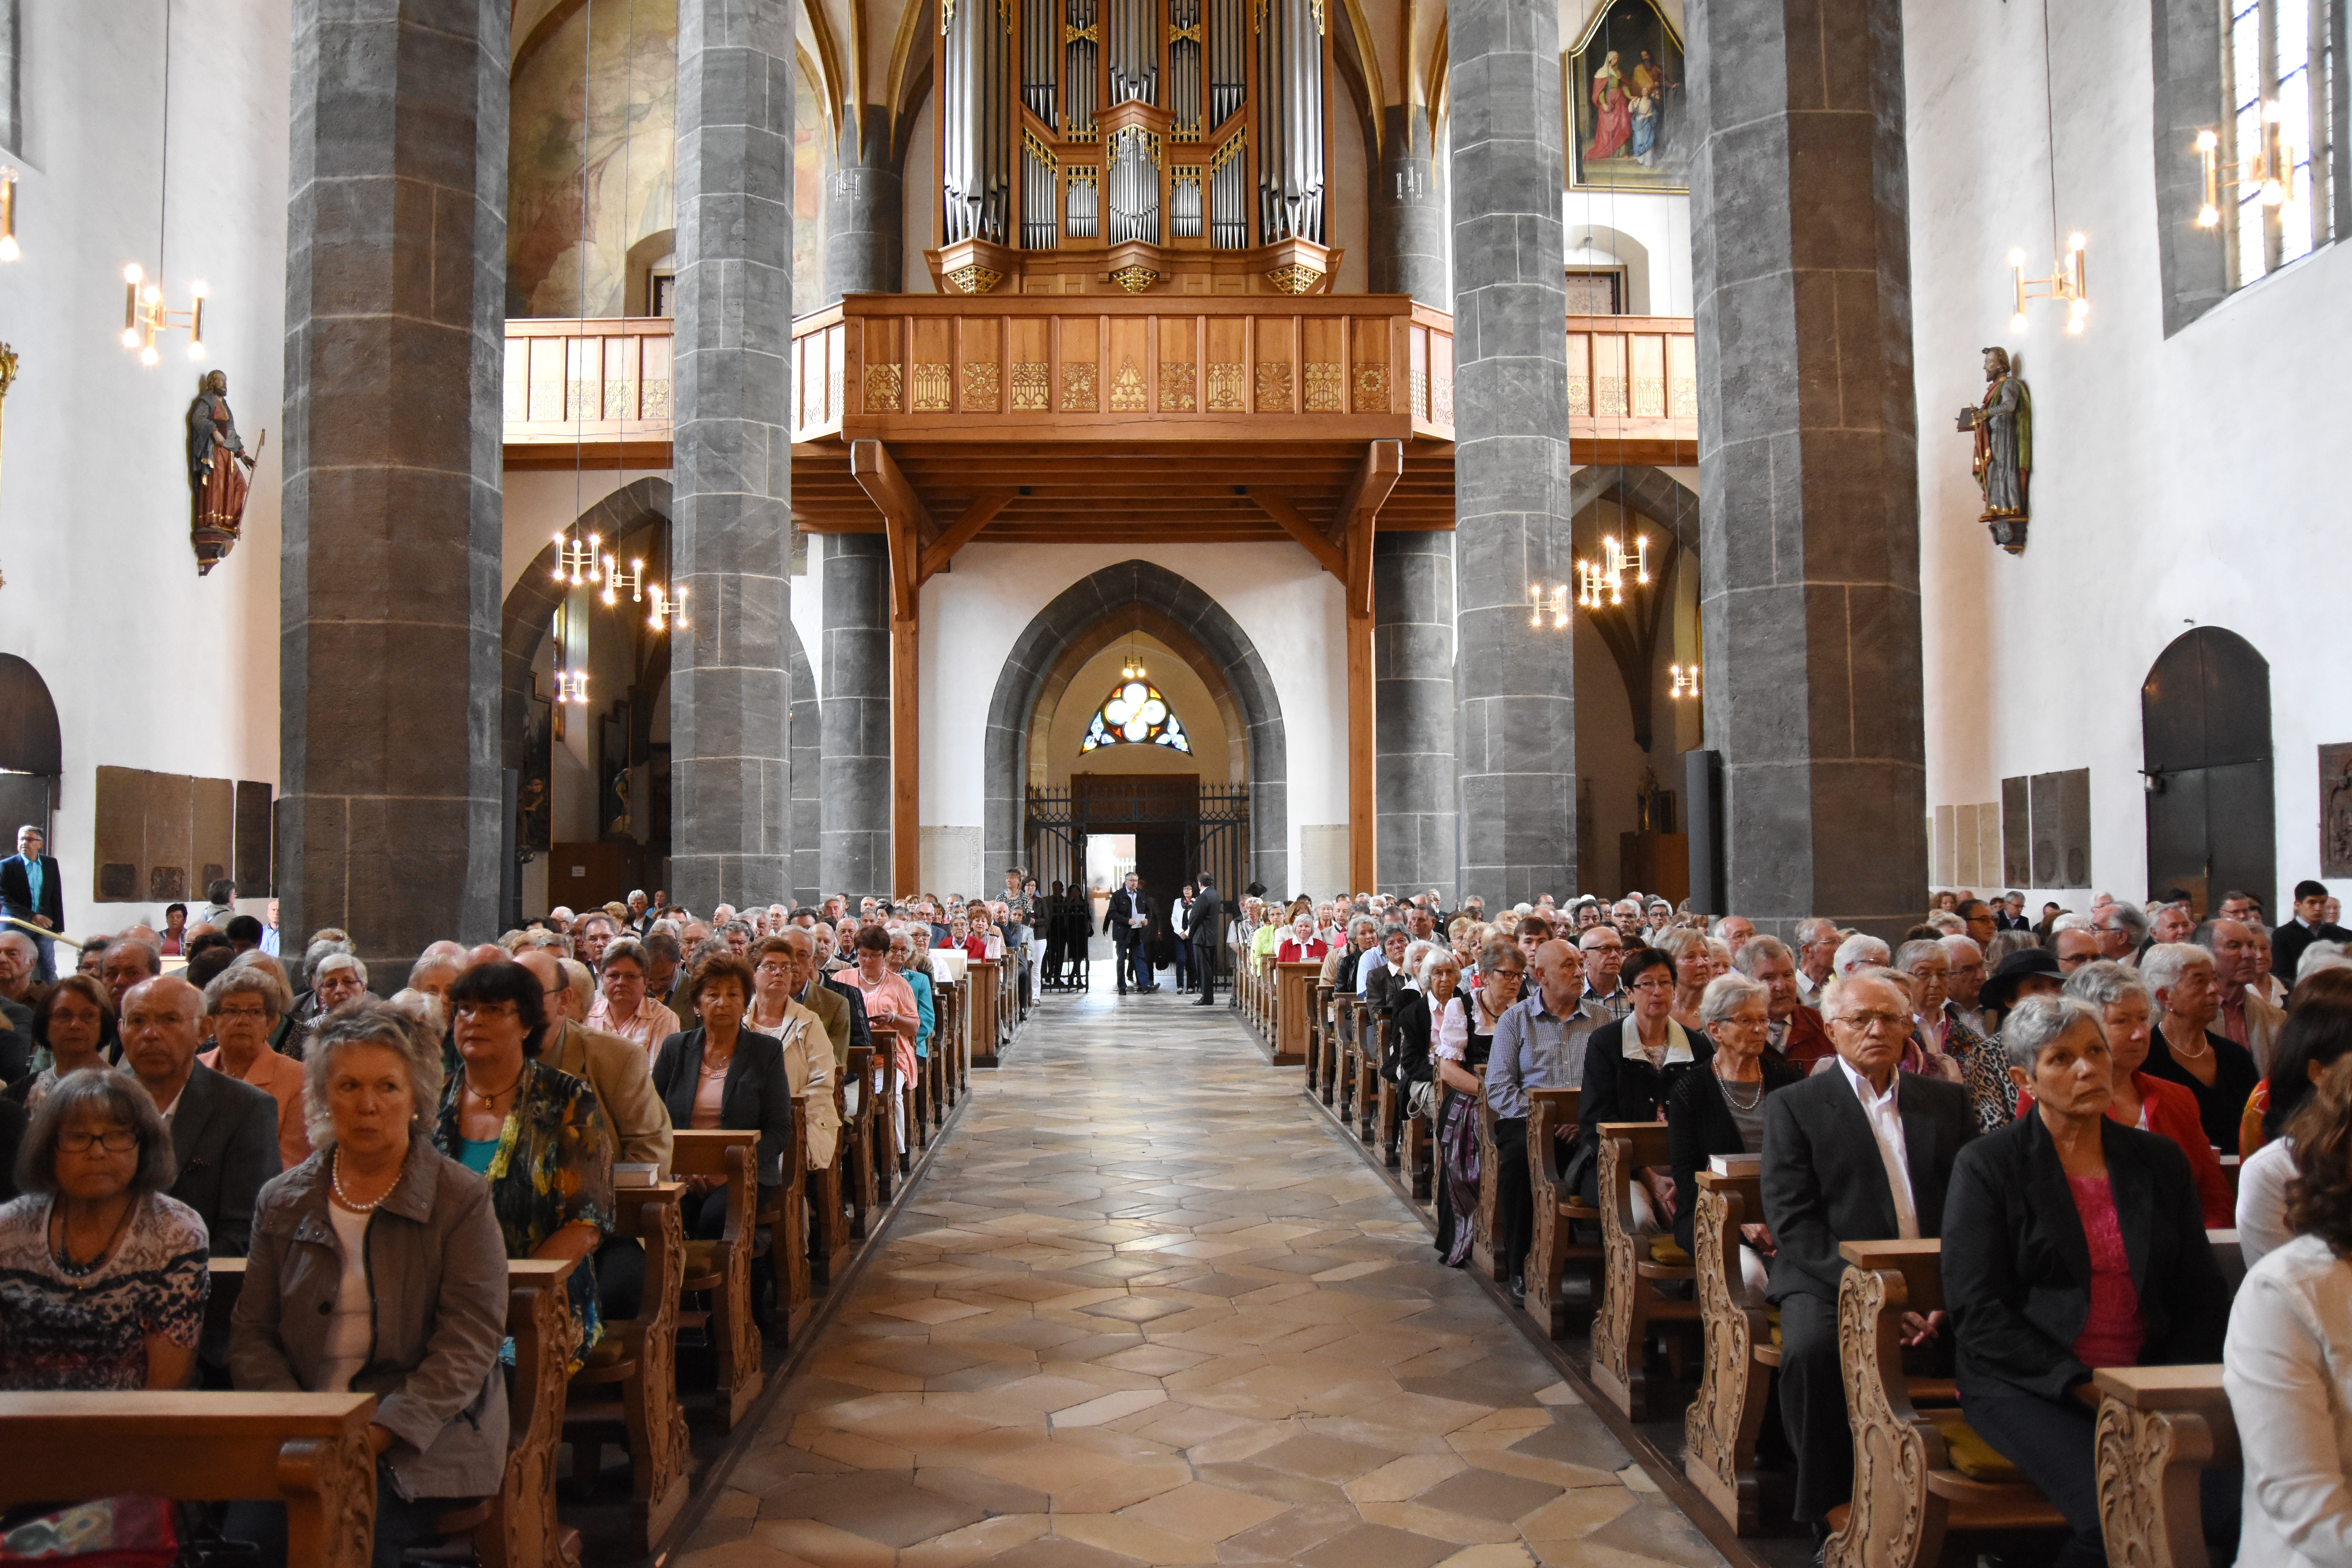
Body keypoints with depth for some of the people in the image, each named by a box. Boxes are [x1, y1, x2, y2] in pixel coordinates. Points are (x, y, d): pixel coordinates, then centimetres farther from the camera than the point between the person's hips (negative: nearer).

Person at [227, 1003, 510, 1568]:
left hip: (422, 1440, -3)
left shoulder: (462, 1198, 1)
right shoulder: (283, 1201, 13)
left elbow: (470, 1339, -5)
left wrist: (380, 1433, -15)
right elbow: (251, 1335, 11)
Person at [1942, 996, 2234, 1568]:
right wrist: (2082, 1387, -14)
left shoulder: (2160, 1160, 14)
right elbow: (1978, 1311, -5)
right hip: (2030, 1386, -4)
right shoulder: (1986, 1165, 0)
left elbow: (2203, 1295, 15)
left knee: (2231, 1498, -23)